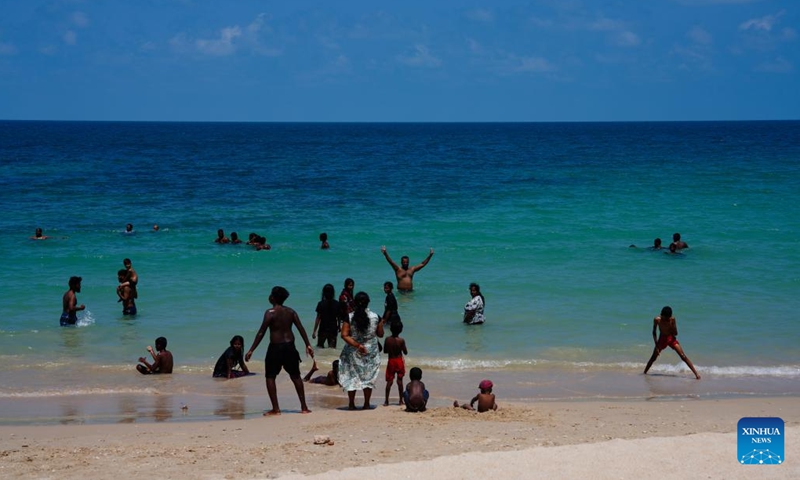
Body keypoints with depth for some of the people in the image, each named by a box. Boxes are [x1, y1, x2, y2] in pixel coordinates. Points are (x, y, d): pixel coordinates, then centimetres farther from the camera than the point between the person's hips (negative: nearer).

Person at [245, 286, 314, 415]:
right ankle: (304, 407, 18)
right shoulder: (290, 312, 6)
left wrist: (251, 350, -10)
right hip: (290, 346, 5)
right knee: (295, 376, 16)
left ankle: (275, 409, -2)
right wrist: (308, 345, 10)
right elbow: (301, 329, 4)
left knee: (270, 377, 5)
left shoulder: (270, 313, -10)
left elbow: (261, 333, -12)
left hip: (275, 347, -5)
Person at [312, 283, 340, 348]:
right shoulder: (337, 304, -4)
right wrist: (339, 327, 23)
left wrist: (314, 331, -3)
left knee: (320, 346, 16)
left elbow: (318, 318, -9)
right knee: (332, 348, 6)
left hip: (323, 329, -2)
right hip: (333, 329, 2)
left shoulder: (321, 304, -11)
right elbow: (338, 318, 5)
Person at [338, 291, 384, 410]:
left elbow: (344, 335, -17)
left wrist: (357, 345, -17)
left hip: (353, 352, -1)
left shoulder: (349, 317, -11)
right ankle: (366, 404, 15)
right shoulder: (375, 317, -8)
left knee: (352, 377, 11)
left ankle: (351, 404, 13)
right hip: (371, 352, 1)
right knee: (368, 377, 12)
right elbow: (380, 334, 2)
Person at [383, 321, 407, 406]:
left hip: (391, 361, 1)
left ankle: (386, 401, 2)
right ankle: (401, 400, 10)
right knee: (400, 381, 6)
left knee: (389, 381, 5)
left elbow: (385, 351, 2)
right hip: (399, 361, -1)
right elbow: (405, 352, -5)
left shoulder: (387, 340, -7)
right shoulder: (401, 341, -13)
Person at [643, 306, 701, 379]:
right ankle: (644, 373, 22)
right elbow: (654, 332, -4)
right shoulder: (657, 320, -15)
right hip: (662, 339, 1)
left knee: (683, 356, -10)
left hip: (671, 339, -1)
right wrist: (656, 345, -9)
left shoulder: (672, 319, -14)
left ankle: (696, 373, -13)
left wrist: (672, 326, -27)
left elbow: (675, 333, -9)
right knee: (653, 357, 3)